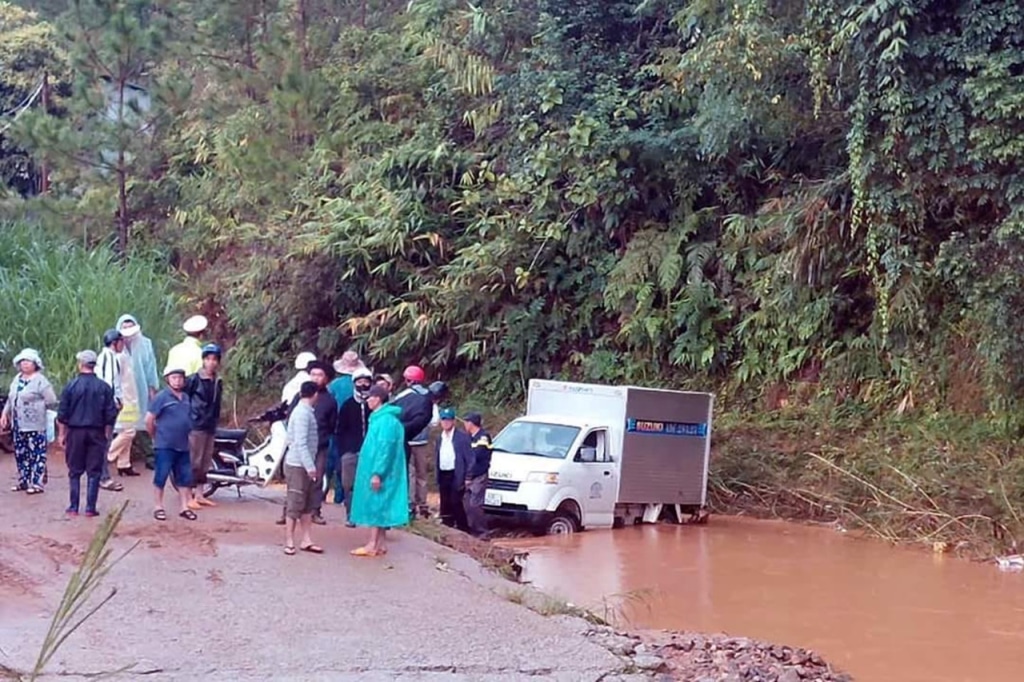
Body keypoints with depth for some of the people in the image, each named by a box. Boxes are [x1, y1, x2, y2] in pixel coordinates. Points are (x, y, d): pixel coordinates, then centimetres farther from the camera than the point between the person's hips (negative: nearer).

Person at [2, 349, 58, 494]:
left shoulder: (40, 380, -9)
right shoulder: (17, 379, 14)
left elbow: (52, 402, -13)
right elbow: (10, 400, 21)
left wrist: (34, 404, -3)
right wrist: (4, 415, 12)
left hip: (34, 426, -8)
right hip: (18, 425, 8)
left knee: (36, 454, -5)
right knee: (20, 454, 13)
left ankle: (36, 483, -3)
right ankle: (23, 482, 22)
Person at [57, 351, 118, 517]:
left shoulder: (71, 386, -4)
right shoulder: (104, 388, -2)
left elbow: (62, 414, -2)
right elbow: (110, 415, -1)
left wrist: (62, 434, 8)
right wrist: (107, 435, 10)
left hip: (75, 432, 0)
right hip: (96, 433, 0)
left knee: (75, 472, 9)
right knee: (94, 472, 5)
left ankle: (73, 508, 10)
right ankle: (90, 508, 3)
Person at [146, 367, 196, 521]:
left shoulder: (186, 398, 11)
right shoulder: (162, 397, -9)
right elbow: (149, 419, -8)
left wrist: (185, 436, 15)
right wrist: (155, 437, 0)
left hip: (183, 446, 6)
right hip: (165, 446, -6)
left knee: (184, 478, 8)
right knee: (161, 477, 0)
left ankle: (184, 507, 16)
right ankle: (158, 507, 8)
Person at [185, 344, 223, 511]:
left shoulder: (217, 382, 12)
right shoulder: (194, 380, -9)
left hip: (210, 428, 7)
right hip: (196, 426, -7)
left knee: (206, 462, 10)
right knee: (194, 462, -6)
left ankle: (199, 495, 18)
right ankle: (189, 496, -4)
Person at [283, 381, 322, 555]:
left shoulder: (304, 411, 13)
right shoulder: (303, 413, -16)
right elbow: (300, 443, -22)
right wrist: (310, 466, -24)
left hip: (304, 464, 9)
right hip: (298, 465, -9)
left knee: (308, 504, 10)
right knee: (295, 504, -4)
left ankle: (306, 540, 13)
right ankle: (289, 541, 1)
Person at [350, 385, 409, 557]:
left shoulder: (386, 420, -16)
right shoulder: (379, 418, 15)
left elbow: (385, 448, -22)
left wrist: (377, 473, -24)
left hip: (378, 472, -10)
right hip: (375, 470, 10)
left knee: (376, 506, -7)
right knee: (379, 507, 10)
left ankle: (372, 545, -5)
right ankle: (380, 544, 12)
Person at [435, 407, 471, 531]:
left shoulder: (462, 436, -4)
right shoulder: (440, 438, 14)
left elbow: (469, 458, -6)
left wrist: (467, 477, -12)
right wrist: (437, 476, 9)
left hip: (456, 475, -6)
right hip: (443, 475, 6)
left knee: (455, 502, -9)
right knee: (445, 505, 8)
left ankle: (463, 529, -1)